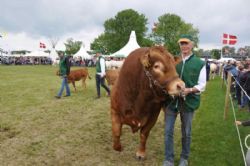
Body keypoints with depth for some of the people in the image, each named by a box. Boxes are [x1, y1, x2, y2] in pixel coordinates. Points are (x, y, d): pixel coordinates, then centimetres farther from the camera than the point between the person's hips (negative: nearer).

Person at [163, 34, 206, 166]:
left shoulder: (200, 64, -2)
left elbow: (202, 85, -3)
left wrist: (190, 90, -20)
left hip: (188, 102, -1)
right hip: (171, 100, 1)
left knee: (186, 132, 13)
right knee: (168, 131, 4)